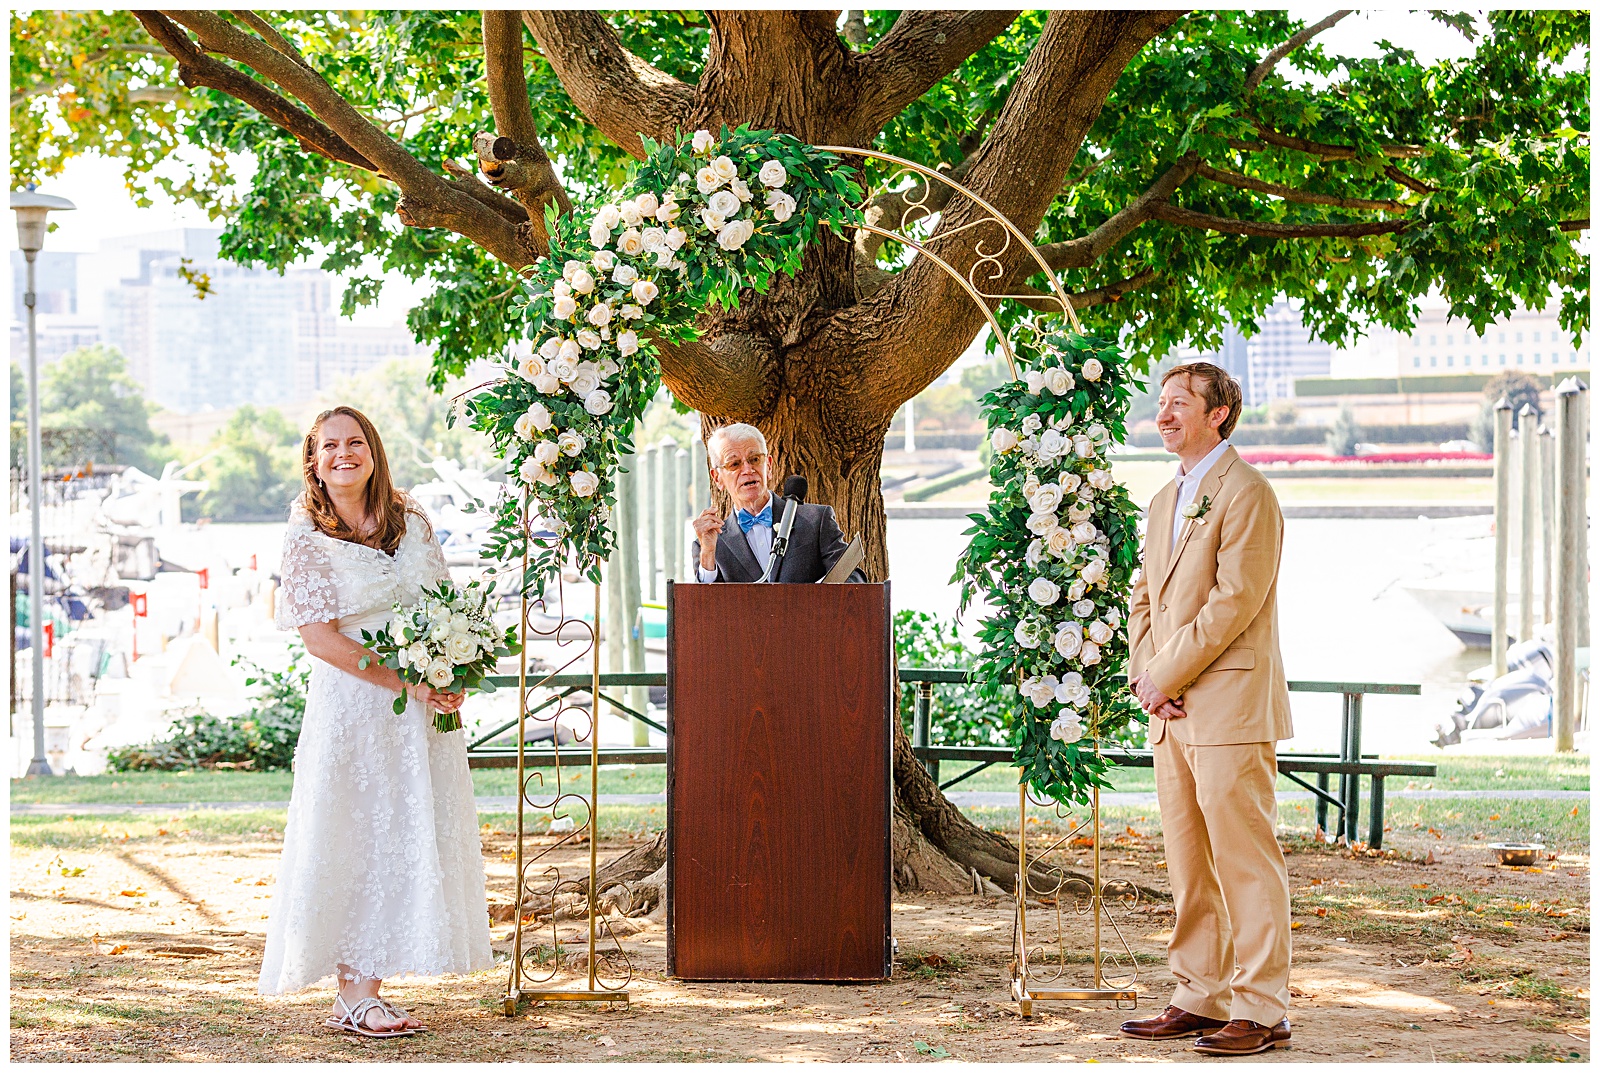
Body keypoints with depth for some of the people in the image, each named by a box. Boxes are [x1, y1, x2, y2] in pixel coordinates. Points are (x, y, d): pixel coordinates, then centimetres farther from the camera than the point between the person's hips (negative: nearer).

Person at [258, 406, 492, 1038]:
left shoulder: (411, 522, 9)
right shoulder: (306, 539, -5)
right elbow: (319, 636, -11)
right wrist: (402, 682, -17)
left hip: (423, 706, 5)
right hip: (353, 706, -5)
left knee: (412, 838, 3)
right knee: (354, 838, -4)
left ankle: (368, 987, 8)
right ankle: (354, 995, 0)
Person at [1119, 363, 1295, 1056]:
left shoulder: (1247, 494, -9)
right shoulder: (1165, 501, 20)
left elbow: (1235, 600, -16)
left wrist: (1166, 676, -13)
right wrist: (1143, 674, 4)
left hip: (1229, 705, -9)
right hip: (1172, 712, 9)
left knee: (1244, 862, -7)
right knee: (1189, 866, 11)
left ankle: (1261, 1011, -4)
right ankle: (1201, 999, 18)